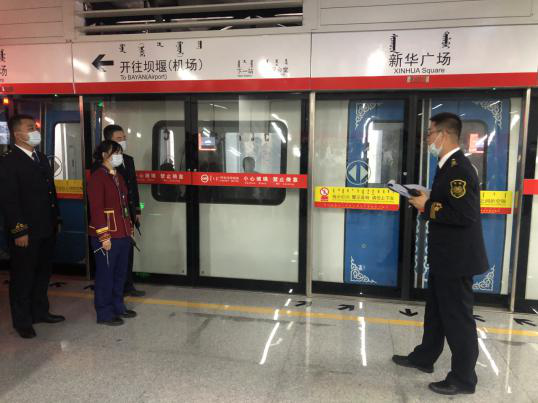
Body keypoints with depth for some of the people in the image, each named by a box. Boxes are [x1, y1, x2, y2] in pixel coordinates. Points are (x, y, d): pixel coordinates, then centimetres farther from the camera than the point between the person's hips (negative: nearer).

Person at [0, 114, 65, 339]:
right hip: (25, 232, -7)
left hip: (46, 230, 8)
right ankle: (22, 321, 22)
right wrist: (19, 231, -18)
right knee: (22, 277, 7)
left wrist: (56, 219, 13)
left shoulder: (41, 158, 13)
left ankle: (40, 312, 34)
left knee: (43, 273, 18)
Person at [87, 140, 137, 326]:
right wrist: (104, 237, -19)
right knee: (105, 275, 3)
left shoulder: (118, 176, 16)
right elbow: (96, 209, -17)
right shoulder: (97, 177, -11)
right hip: (107, 237, -8)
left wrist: (130, 229, 17)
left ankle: (118, 307, 30)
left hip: (123, 234, 8)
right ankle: (104, 314, 15)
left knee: (120, 273, 16)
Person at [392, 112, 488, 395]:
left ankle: (463, 378, 20)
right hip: (444, 255, 10)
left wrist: (427, 207, -20)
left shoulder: (459, 168, -22)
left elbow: (463, 215, -29)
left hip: (456, 258, -10)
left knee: (457, 316, 3)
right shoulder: (449, 166, 10)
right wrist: (427, 200, 3)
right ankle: (424, 358, 38)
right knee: (436, 310, 21)